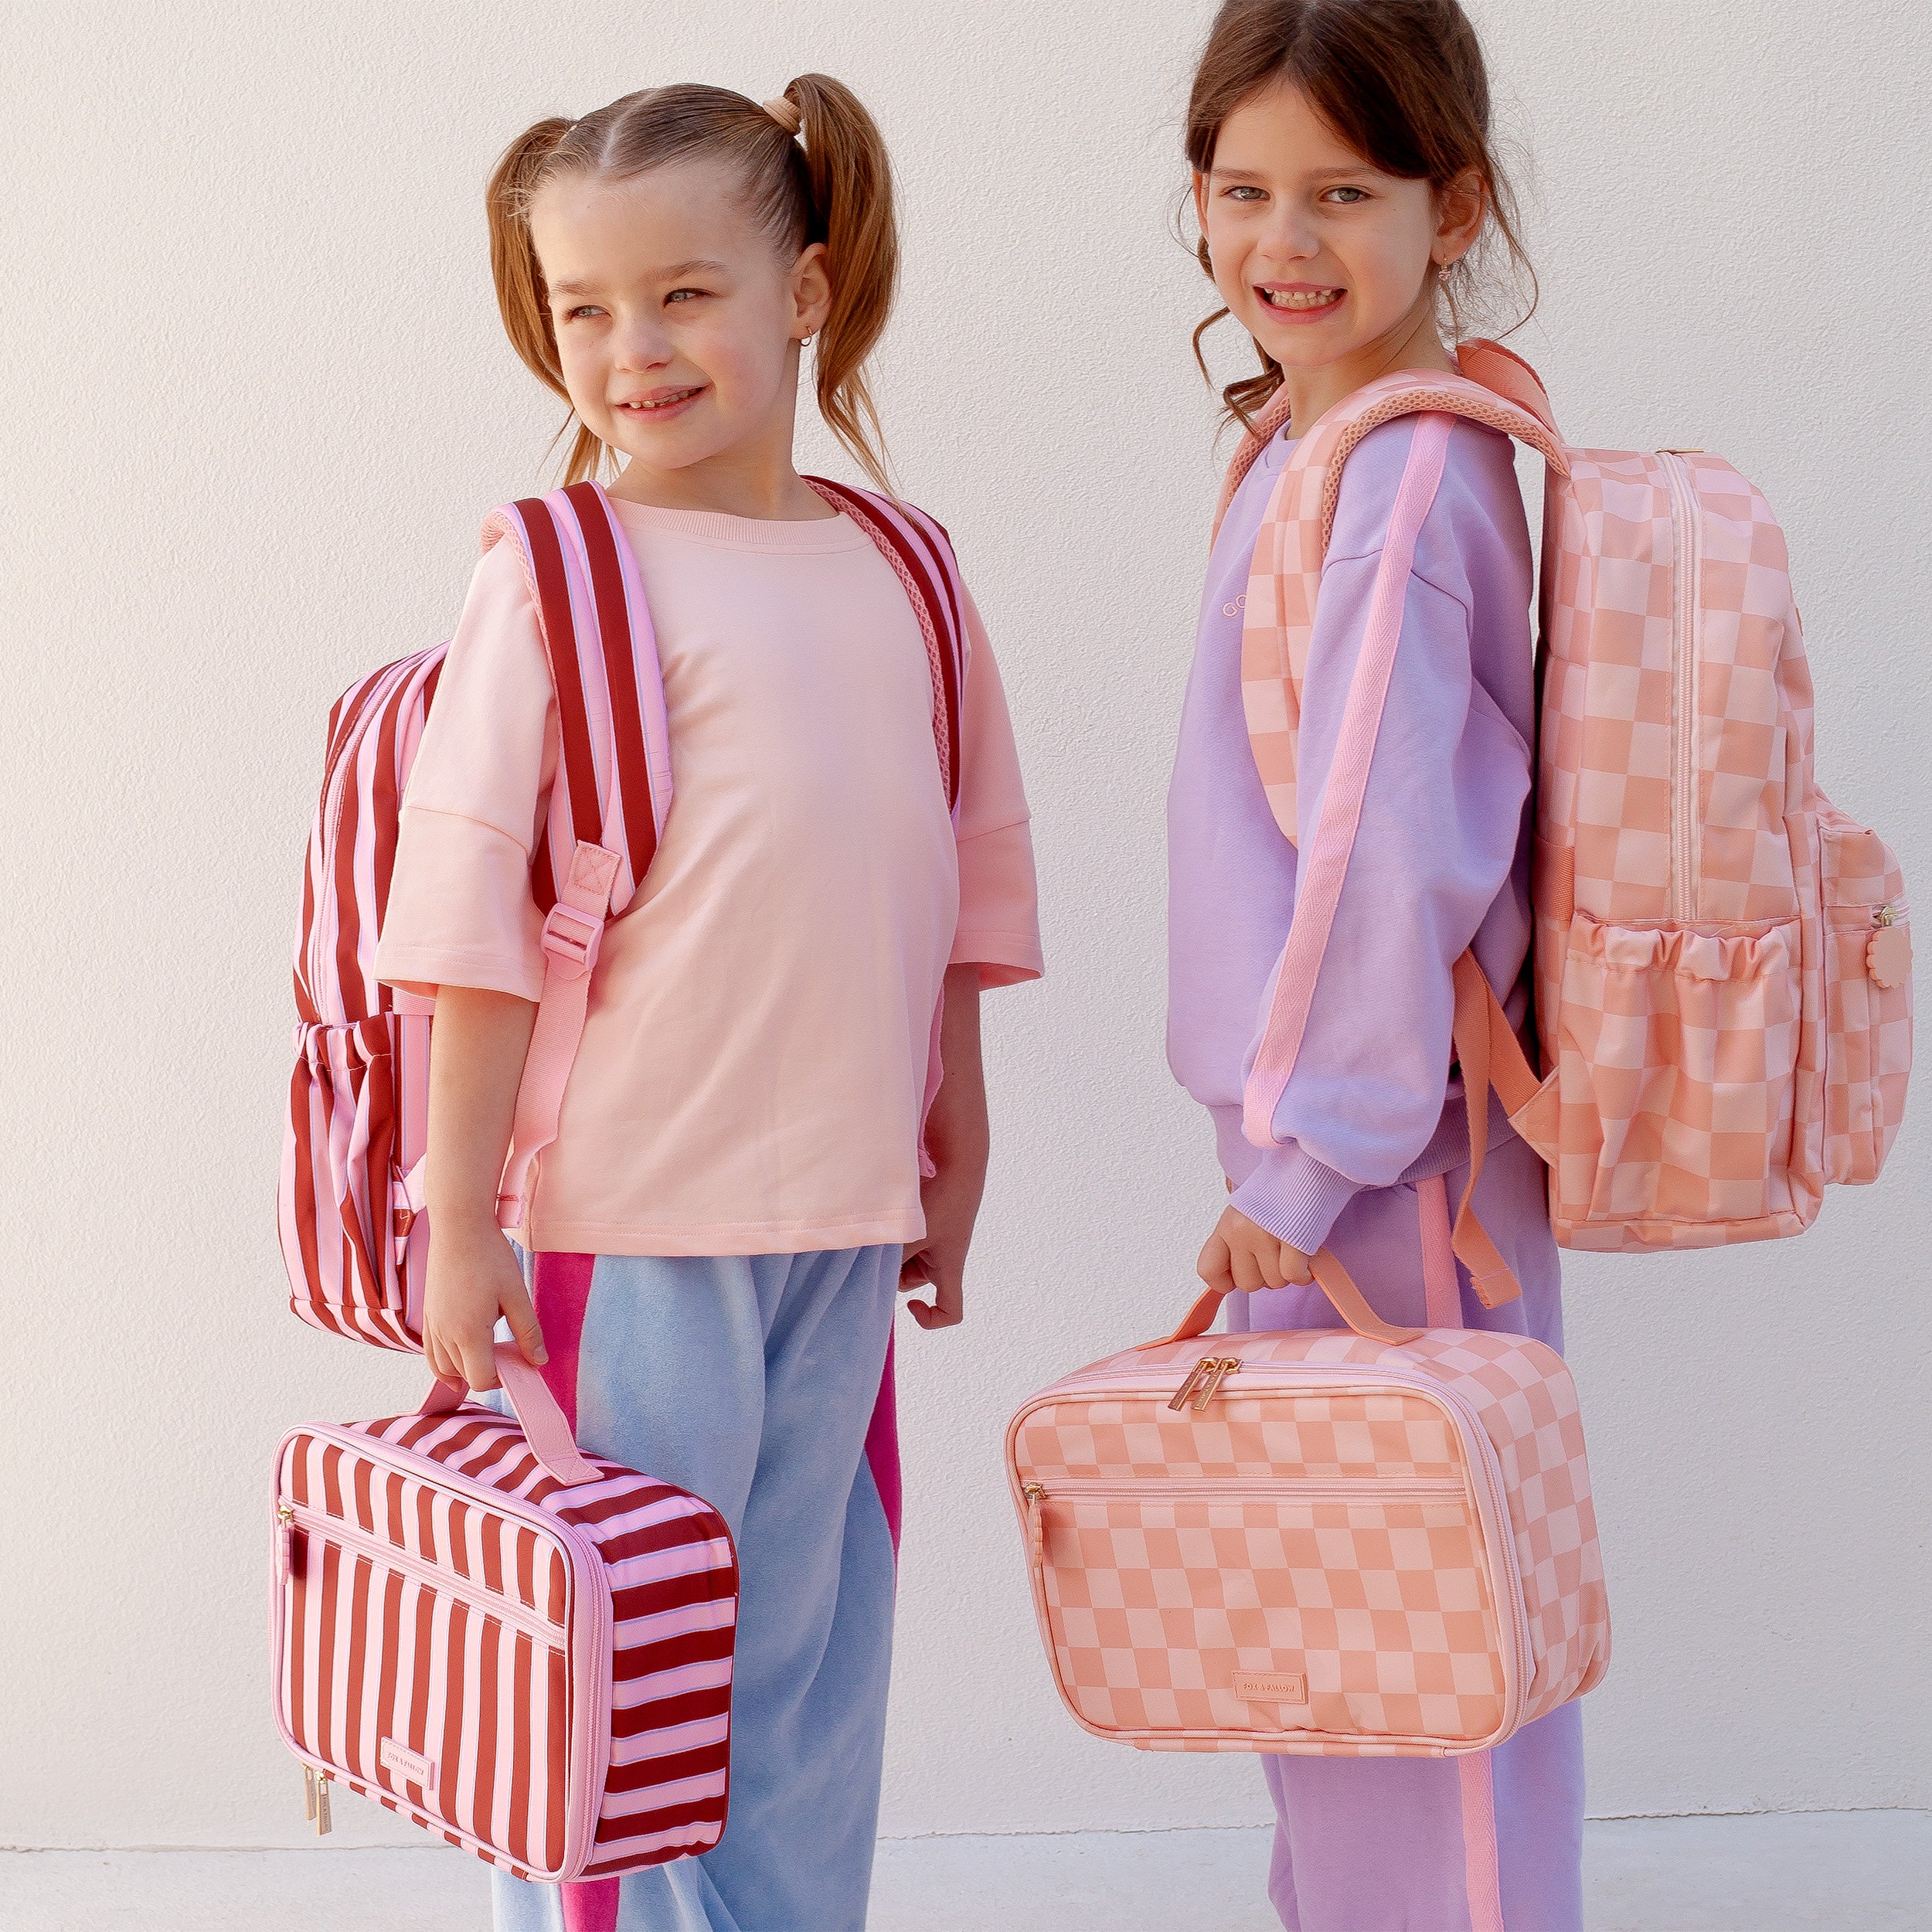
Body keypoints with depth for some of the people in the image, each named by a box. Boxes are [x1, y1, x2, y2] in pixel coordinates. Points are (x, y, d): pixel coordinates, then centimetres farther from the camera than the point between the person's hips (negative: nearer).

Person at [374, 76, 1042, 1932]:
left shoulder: (898, 575, 8)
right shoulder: (558, 577, -8)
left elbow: (957, 877, 16)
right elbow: (474, 920, -10)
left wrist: (954, 1149, 17)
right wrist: (459, 1223, -12)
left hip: (843, 1218, 5)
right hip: (625, 1208, -5)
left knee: (813, 1657, 14)